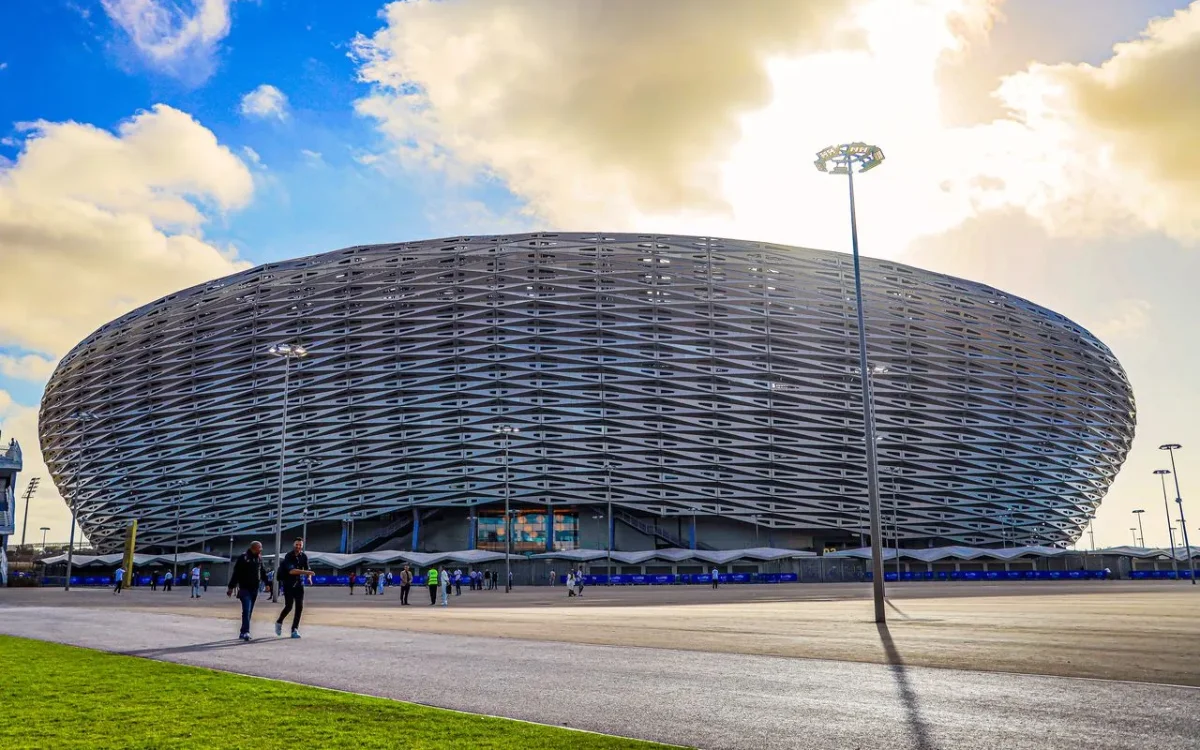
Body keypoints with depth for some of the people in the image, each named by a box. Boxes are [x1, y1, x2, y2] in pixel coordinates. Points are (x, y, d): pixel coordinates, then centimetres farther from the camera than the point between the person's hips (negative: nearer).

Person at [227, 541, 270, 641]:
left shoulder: (259, 558, 10)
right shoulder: (243, 557, -10)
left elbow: (262, 572, 19)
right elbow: (236, 573, -11)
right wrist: (231, 587, -12)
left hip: (254, 589, 6)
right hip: (245, 589, -6)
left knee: (249, 611, 9)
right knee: (247, 610, -14)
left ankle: (243, 632, 16)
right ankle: (246, 632, -15)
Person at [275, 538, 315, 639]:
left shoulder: (304, 557, 4)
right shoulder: (288, 556, -12)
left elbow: (307, 569, 10)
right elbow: (291, 571, -25)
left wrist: (309, 577, -13)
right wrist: (306, 572, -33)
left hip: (299, 584, 4)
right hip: (288, 584, -4)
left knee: (300, 607, -4)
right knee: (289, 606, -9)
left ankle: (294, 630, 3)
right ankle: (279, 622, 20)